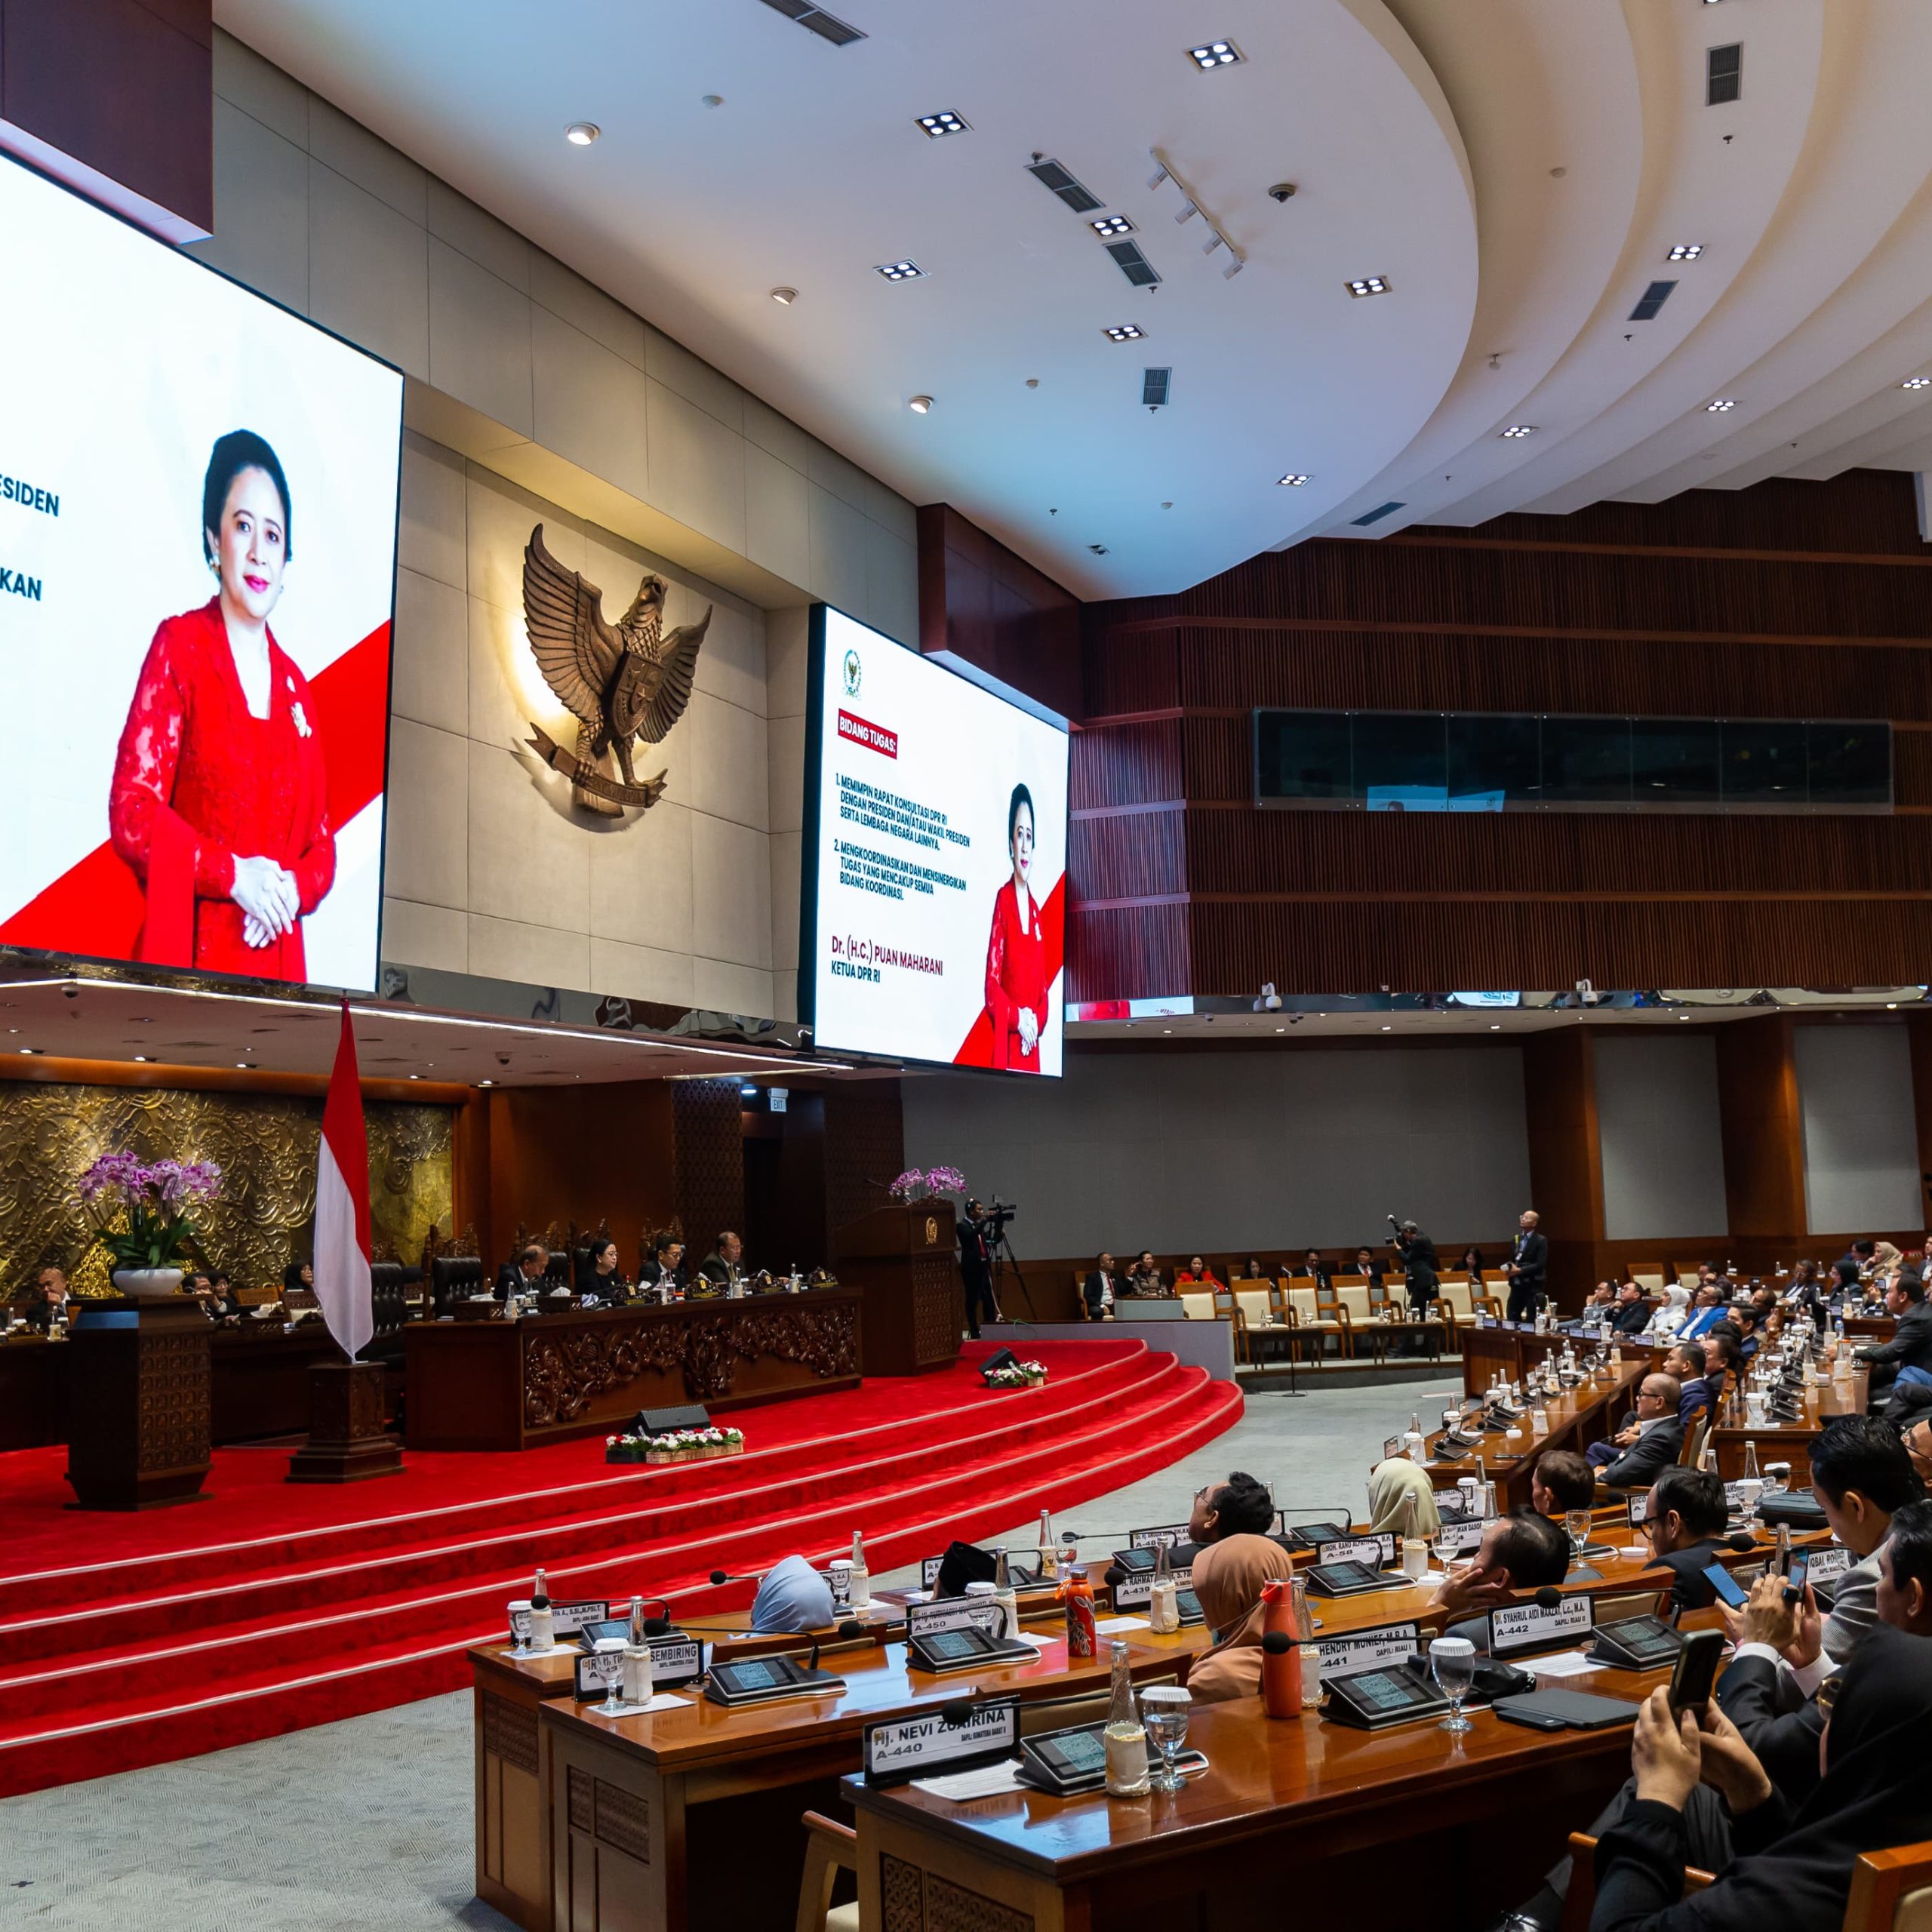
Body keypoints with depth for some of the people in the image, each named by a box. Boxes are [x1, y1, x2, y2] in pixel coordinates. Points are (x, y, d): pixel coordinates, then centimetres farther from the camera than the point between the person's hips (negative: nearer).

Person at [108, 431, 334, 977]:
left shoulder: (293, 686, 15)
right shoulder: (179, 646, 0)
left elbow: (321, 844, 16)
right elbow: (131, 812, -9)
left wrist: (295, 889, -4)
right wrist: (233, 873, -16)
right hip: (187, 957, -5)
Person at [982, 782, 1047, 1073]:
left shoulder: (1035, 910, 14)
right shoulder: (1003, 900, -4)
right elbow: (991, 986, -9)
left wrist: (1036, 1022, -1)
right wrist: (1017, 1018, -17)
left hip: (1032, 1051, 6)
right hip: (1007, 1048, -6)